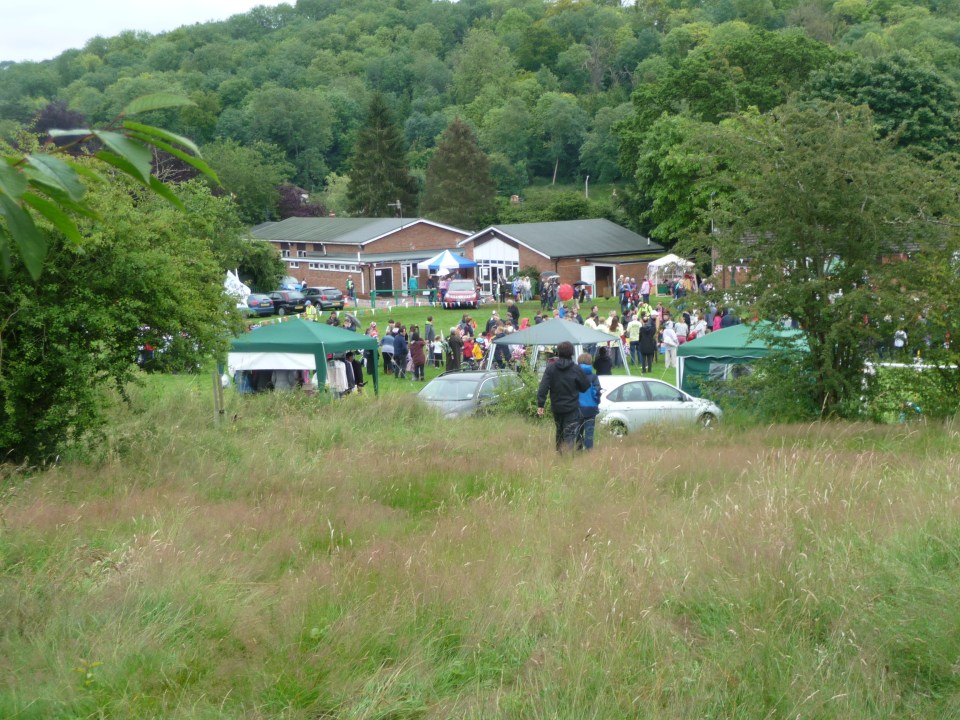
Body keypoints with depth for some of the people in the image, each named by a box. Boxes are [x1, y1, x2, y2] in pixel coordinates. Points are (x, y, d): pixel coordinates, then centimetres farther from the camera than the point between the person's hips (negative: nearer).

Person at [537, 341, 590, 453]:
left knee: (559, 431, 21)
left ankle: (559, 452, 29)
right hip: (572, 408, -3)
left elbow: (543, 388, -12)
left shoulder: (550, 368, -5)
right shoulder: (576, 369, -10)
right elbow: (586, 386, -2)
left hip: (556, 407, 3)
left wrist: (540, 405, -11)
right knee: (570, 433, -5)